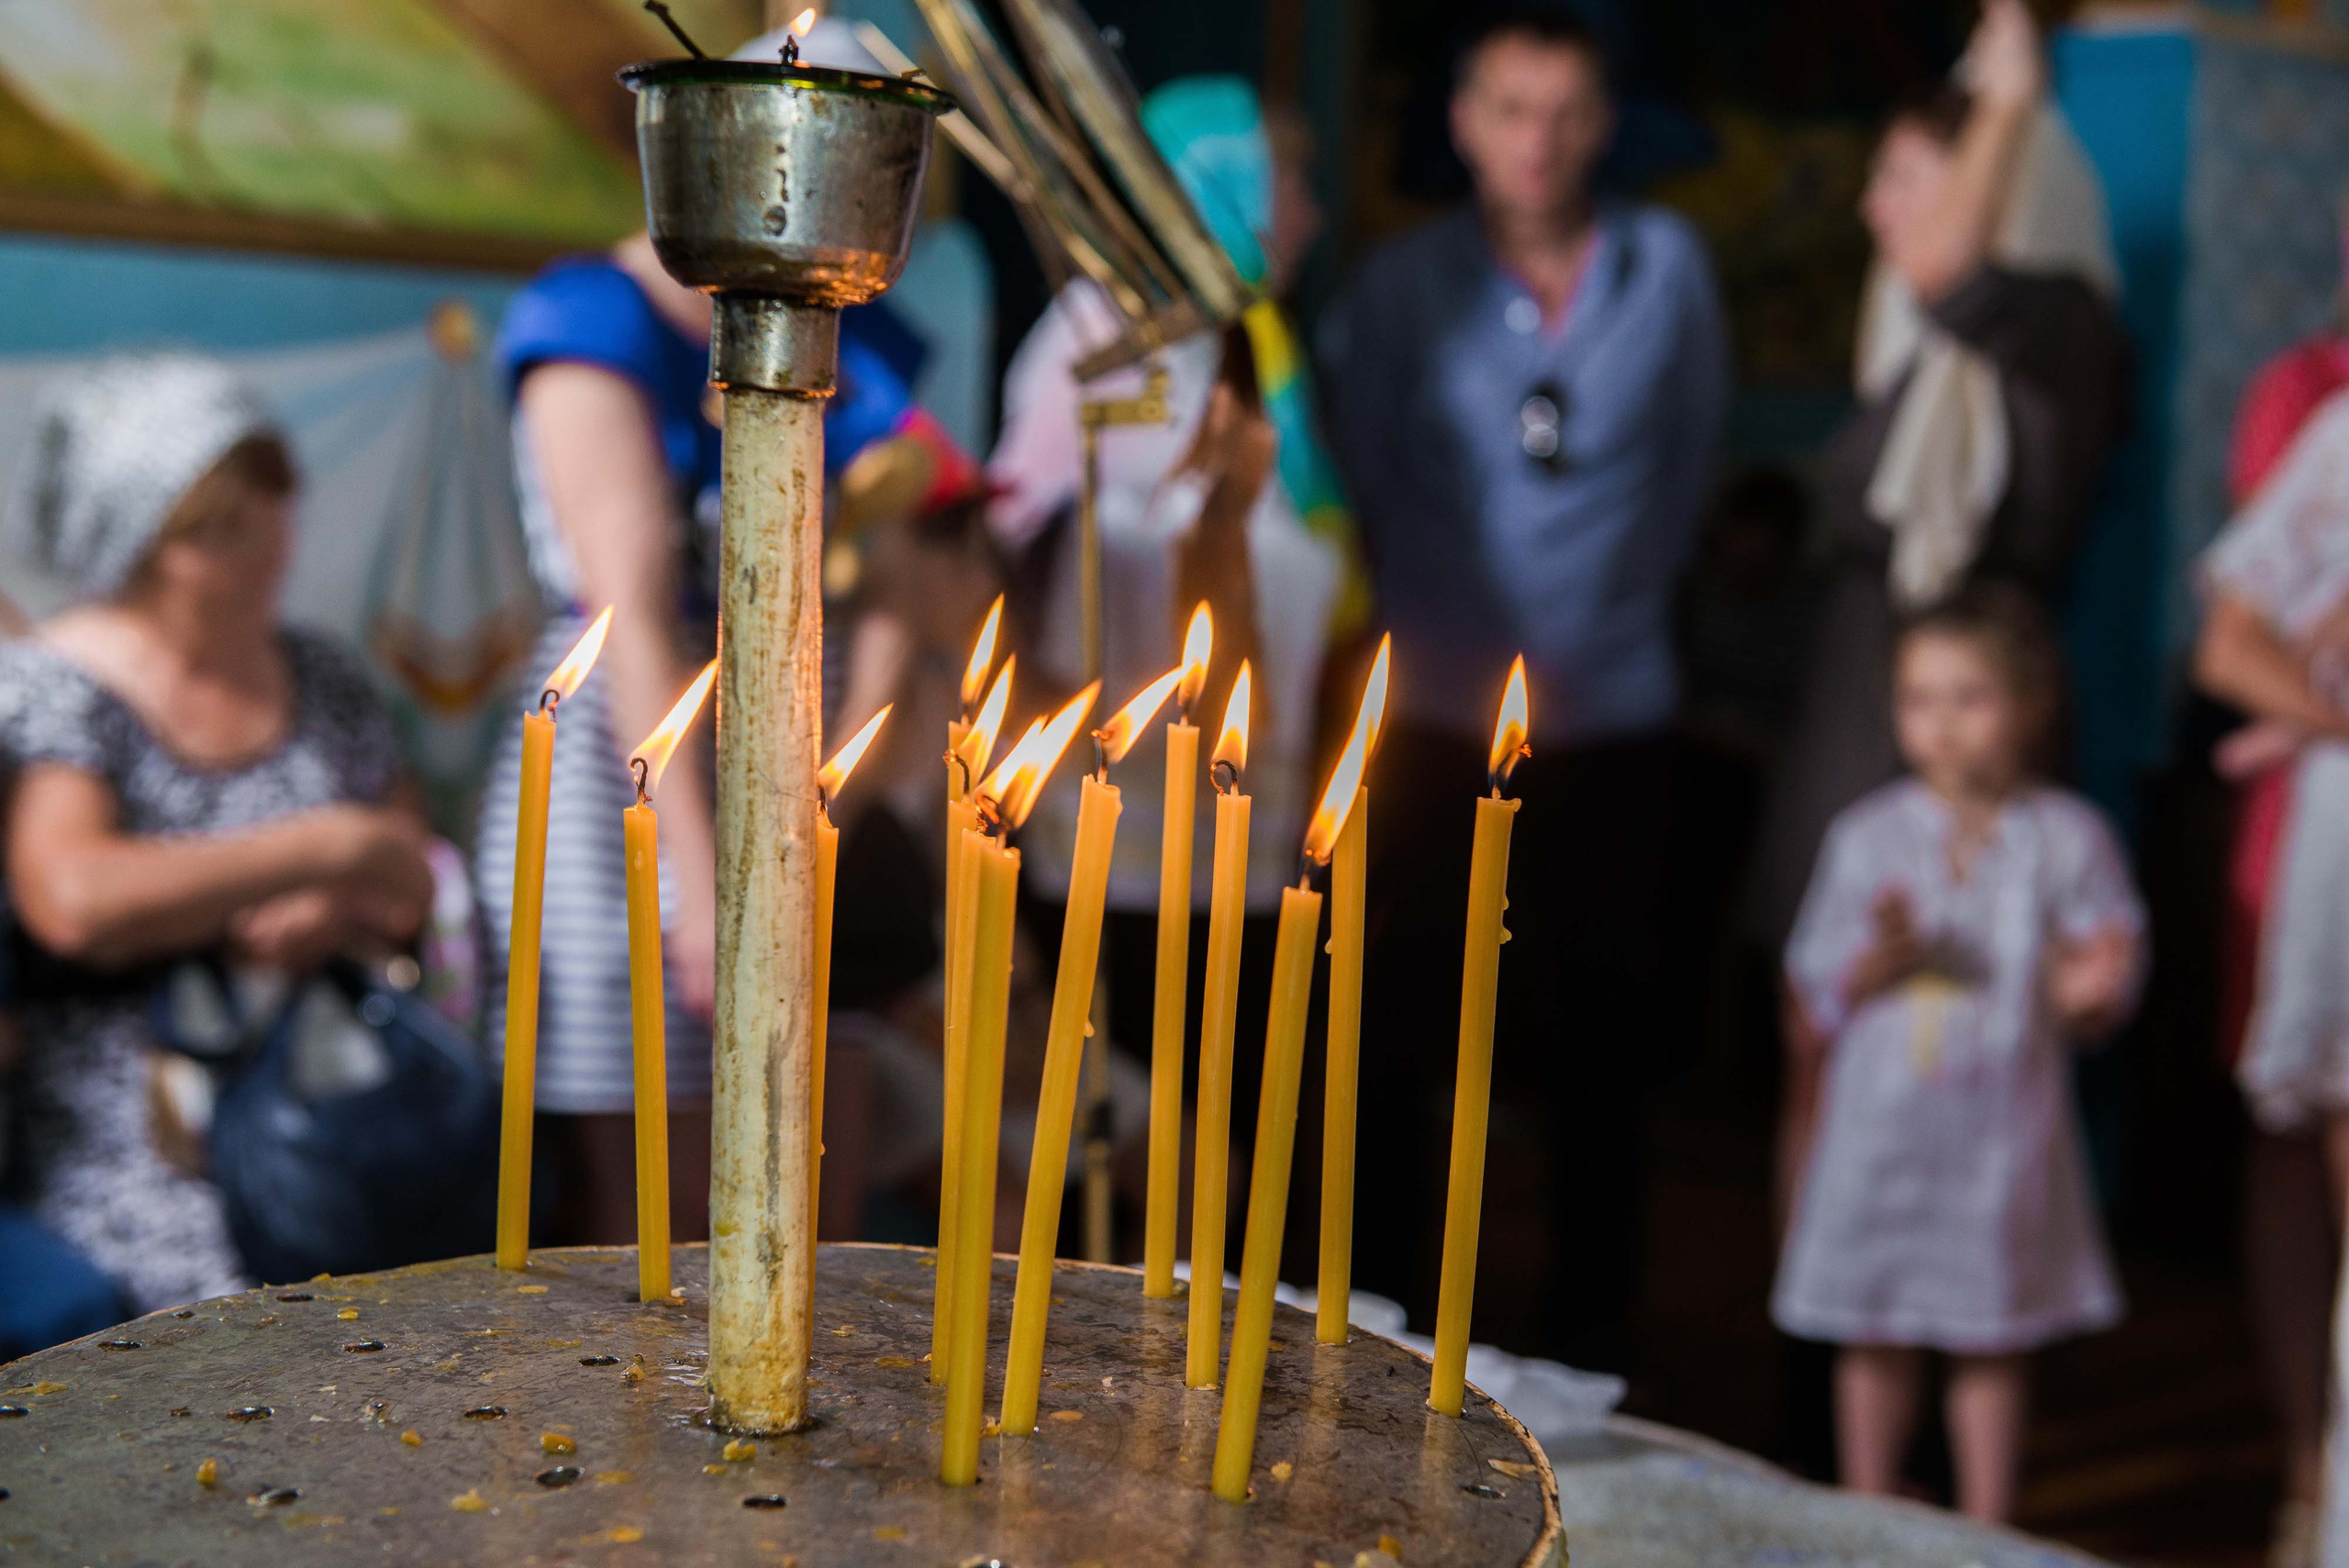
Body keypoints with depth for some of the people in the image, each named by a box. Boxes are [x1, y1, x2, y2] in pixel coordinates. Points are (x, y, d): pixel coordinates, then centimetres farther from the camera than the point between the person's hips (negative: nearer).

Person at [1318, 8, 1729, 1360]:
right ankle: (1381, 1308, 20)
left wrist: (1626, 590, 13)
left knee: (1597, 1039, 9)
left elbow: (1690, 460, 14)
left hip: (1610, 716, 1)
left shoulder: (1669, 269, 3)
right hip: (1432, 711, 0)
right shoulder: (1406, 287, 0)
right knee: (1396, 1034, 5)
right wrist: (1420, 603, 7)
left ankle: (1591, 1314, 23)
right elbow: (1358, 469, 8)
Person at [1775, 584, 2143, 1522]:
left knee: (1993, 1342, 8)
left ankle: (1984, 1530, 23)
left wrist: (2086, 989, -21)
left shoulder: (2068, 839, -3)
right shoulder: (1868, 835, 0)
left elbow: (2100, 999, 1)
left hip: (2005, 1132, -1)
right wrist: (1880, 958, -16)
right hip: (1880, 1125, 1)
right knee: (1874, 1341, 10)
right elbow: (1816, 995, 2)